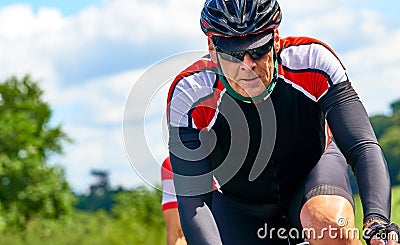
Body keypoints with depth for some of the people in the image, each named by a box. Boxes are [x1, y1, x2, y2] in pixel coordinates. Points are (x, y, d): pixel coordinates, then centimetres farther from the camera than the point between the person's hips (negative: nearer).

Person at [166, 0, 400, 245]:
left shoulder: (312, 61, -27)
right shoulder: (190, 95, -27)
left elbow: (364, 147, -31)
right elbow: (193, 201, -29)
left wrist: (378, 222, -48)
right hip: (241, 210, 1)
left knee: (329, 220, -35)